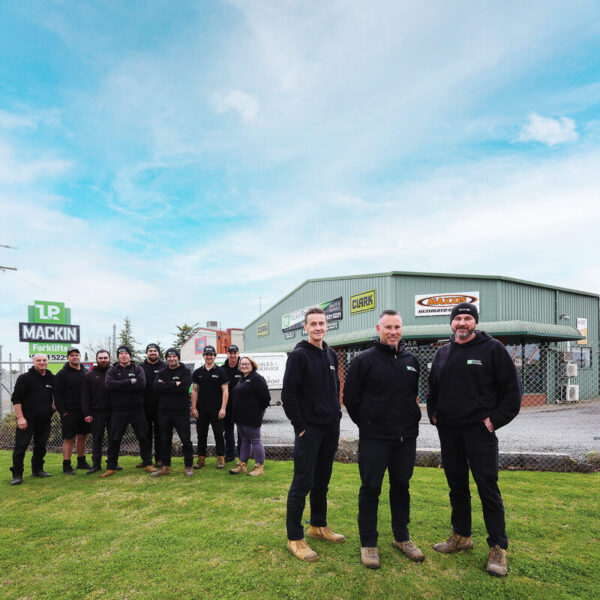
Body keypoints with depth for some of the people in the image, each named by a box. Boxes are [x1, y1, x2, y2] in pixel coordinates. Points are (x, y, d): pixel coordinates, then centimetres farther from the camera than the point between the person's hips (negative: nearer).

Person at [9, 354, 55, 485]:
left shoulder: (52, 378, 10)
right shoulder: (24, 378, -4)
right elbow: (16, 399, -8)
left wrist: (54, 407, 10)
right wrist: (20, 417, -14)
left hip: (44, 420, 5)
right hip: (27, 420, -5)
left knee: (41, 445, 12)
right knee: (21, 446, -4)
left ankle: (37, 469, 25)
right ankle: (17, 475, 6)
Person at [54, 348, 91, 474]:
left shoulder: (86, 372, 12)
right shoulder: (62, 373, -5)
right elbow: (57, 394, -8)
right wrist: (63, 411, -14)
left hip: (84, 412, 6)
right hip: (69, 413, -5)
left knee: (82, 437, 13)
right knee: (69, 439, -3)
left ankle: (81, 462, 25)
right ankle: (66, 466, 6)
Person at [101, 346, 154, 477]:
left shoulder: (138, 369, 5)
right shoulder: (112, 370, 7)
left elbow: (141, 384, -13)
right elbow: (109, 384, -14)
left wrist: (120, 386, -14)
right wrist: (130, 382, -17)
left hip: (137, 409, 0)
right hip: (118, 411, 0)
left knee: (143, 437, 4)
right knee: (114, 439, 5)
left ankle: (148, 464, 16)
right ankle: (111, 467, 19)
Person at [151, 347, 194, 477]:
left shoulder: (185, 371, -1)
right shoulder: (162, 372, 11)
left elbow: (184, 387, -17)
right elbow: (157, 387, -8)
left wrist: (165, 386, -13)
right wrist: (174, 384, -15)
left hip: (181, 411, -4)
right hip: (164, 411, 4)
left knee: (186, 439, 1)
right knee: (165, 440, 12)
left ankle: (189, 466, 13)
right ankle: (165, 467, 23)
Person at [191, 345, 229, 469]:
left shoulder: (220, 372, 0)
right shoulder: (197, 372, 8)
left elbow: (225, 391, -3)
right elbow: (194, 391, 8)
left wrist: (223, 408, -11)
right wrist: (194, 408, 1)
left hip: (216, 410, -3)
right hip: (201, 410, 3)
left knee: (218, 434, 2)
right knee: (201, 435, 9)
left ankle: (220, 458, 12)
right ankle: (201, 458, 20)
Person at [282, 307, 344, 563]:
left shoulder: (331, 355, 11)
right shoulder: (299, 355, -12)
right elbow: (288, 395, -15)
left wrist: (336, 414, 12)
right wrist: (300, 426, -15)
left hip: (331, 428, 7)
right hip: (309, 429, -7)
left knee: (322, 481, 18)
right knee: (302, 482, -1)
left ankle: (318, 525, 33)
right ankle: (295, 538, 11)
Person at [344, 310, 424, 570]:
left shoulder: (411, 360, 7)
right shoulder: (364, 360, -7)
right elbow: (350, 398, -2)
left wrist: (411, 420, 13)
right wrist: (366, 424, 1)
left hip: (406, 437, 4)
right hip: (374, 438, -4)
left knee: (401, 486, 16)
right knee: (371, 489, 3)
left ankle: (402, 538, 32)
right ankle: (368, 544, 18)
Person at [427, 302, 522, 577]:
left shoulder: (492, 349, -5)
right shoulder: (442, 354, 11)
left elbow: (512, 388, -5)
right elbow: (433, 388, 22)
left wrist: (496, 419, -10)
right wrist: (433, 414, 10)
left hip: (479, 430, -5)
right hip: (448, 431, 5)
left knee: (488, 487, -2)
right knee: (457, 486, 14)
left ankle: (498, 548, 12)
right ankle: (461, 536, 29)